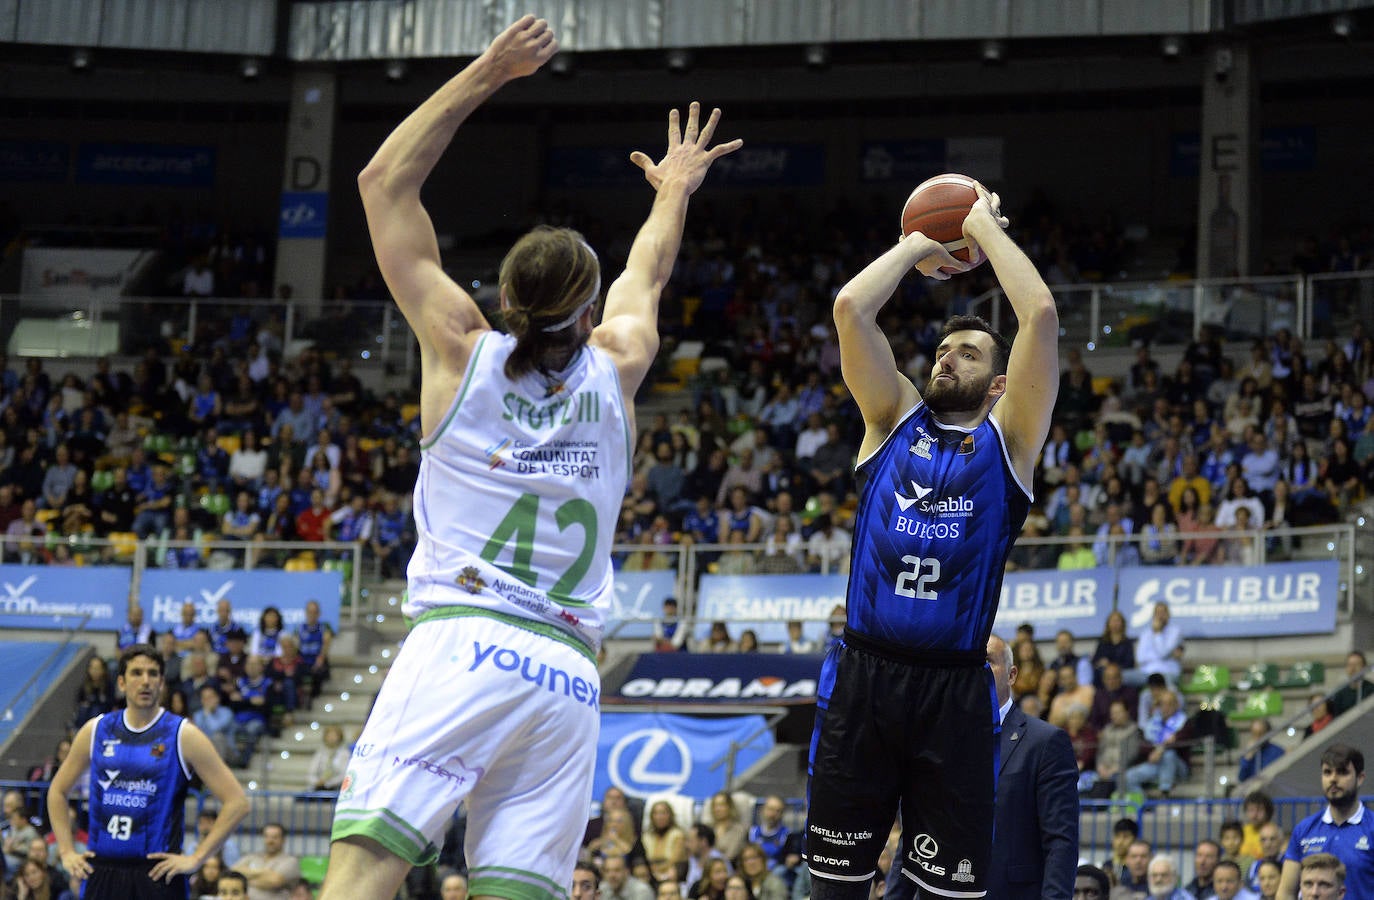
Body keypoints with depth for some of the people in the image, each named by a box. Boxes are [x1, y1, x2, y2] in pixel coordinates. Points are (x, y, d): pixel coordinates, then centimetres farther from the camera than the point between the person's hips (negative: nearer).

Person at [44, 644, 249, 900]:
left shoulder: (183, 736, -3)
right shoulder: (95, 731, 7)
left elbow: (237, 803, -6)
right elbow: (58, 791, 22)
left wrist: (195, 858, -10)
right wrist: (66, 852, 11)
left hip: (158, 872, -4)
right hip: (102, 871, 4)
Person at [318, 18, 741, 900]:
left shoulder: (463, 350, 9)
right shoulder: (616, 370, 15)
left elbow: (384, 181, 16)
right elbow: (646, 276, 39)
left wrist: (484, 75, 20)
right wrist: (675, 190, 58)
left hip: (462, 645, -3)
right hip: (569, 672, 3)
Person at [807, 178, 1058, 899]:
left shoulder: (1007, 438, 7)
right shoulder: (894, 420, 13)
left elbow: (1041, 315, -5)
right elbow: (851, 308, 2)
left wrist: (985, 227, 5)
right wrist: (921, 246, 13)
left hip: (953, 687, -2)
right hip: (862, 675, 2)